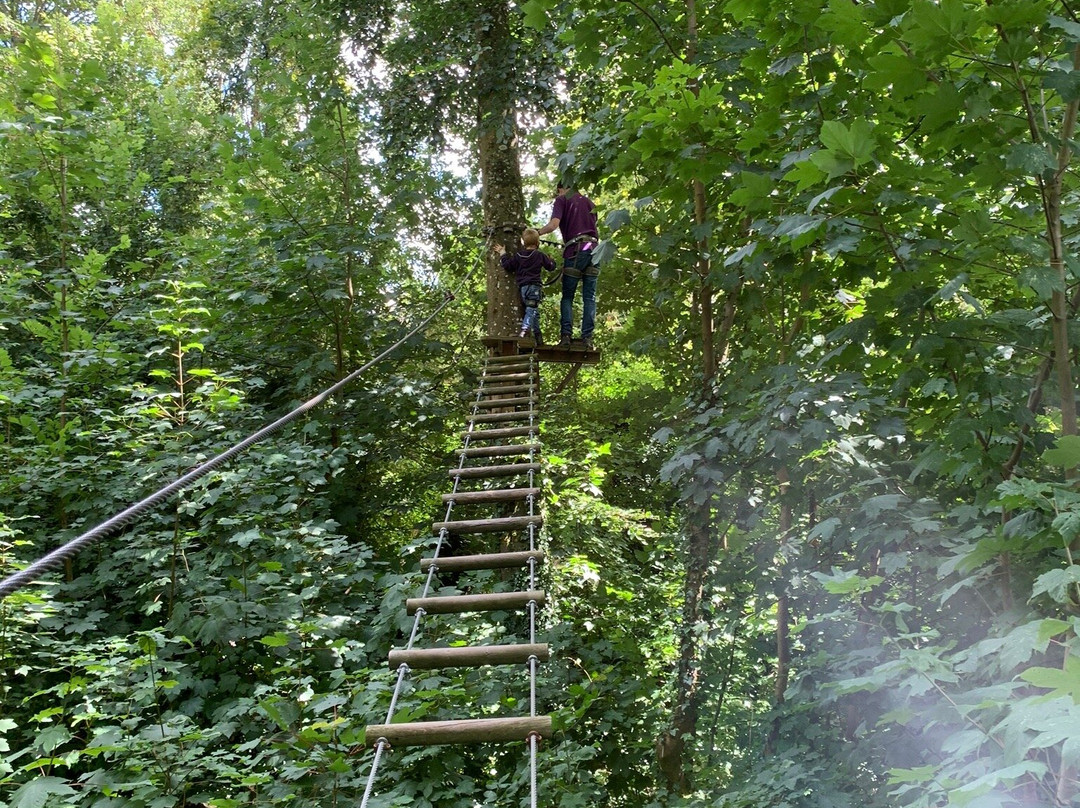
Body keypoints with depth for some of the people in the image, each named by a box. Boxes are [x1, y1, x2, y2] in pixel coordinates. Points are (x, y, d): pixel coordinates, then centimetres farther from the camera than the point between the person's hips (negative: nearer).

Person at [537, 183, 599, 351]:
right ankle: (587, 338, -4)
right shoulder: (588, 201, 24)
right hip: (594, 250, 4)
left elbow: (553, 224, -8)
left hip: (575, 251, -4)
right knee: (589, 297, 3)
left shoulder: (562, 200, 6)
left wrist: (534, 233, 4)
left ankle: (565, 336, -9)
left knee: (567, 296, 2)